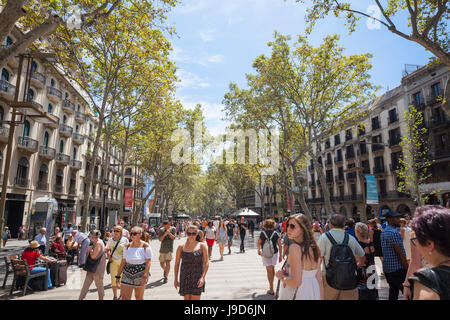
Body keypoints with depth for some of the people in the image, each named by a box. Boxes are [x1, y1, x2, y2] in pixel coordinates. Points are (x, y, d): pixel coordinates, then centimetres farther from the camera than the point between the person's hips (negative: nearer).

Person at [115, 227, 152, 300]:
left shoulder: (146, 246, -9)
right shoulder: (127, 247, 2)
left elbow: (148, 262, -11)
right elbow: (123, 262, 6)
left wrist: (145, 276, -19)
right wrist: (118, 276, 5)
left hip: (140, 274, -3)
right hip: (127, 274, 3)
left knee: (139, 297, 11)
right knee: (125, 298, 1)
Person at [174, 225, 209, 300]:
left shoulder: (202, 246, -3)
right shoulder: (181, 247, 1)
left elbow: (206, 263, -4)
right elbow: (177, 263, 8)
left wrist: (203, 277, -13)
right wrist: (176, 279, 7)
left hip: (197, 277, -2)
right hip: (185, 277, 2)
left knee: (195, 298, -4)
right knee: (187, 298, 9)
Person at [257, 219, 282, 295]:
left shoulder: (262, 233, -6)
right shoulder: (276, 233, -4)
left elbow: (258, 244, -1)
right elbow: (279, 245, -5)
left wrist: (259, 251, 18)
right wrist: (280, 255, 2)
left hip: (265, 254, -2)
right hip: (275, 253, 2)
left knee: (269, 270, 3)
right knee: (272, 268, 20)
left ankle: (271, 290, 3)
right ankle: (271, 285, 35)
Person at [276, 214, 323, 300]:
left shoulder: (295, 247, -20)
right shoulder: (314, 248, 0)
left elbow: (296, 281, -25)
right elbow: (319, 280, 6)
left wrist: (282, 277, -8)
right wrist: (321, 298, 14)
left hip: (296, 295, -7)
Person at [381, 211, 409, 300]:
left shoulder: (384, 232, 13)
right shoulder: (394, 232, -17)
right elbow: (399, 253, -18)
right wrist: (407, 268, -13)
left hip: (386, 267, 9)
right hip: (397, 267, -9)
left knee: (393, 292, 14)